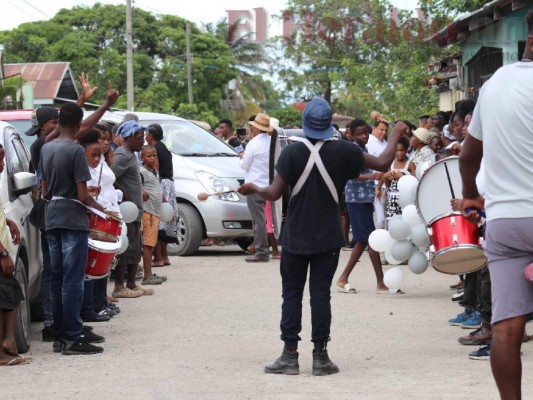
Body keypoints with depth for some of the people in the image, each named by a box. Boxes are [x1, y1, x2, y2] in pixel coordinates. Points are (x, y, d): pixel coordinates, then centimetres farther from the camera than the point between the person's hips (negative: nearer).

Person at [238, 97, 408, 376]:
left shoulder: (292, 152, -9)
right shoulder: (343, 151, -6)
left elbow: (275, 193, -10)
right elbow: (382, 164, -1)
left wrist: (254, 190, 11)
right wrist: (395, 134, 14)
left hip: (295, 237, -1)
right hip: (328, 238, 1)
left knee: (292, 293, 8)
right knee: (321, 293, 4)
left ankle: (290, 355, 6)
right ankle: (320, 356, 4)